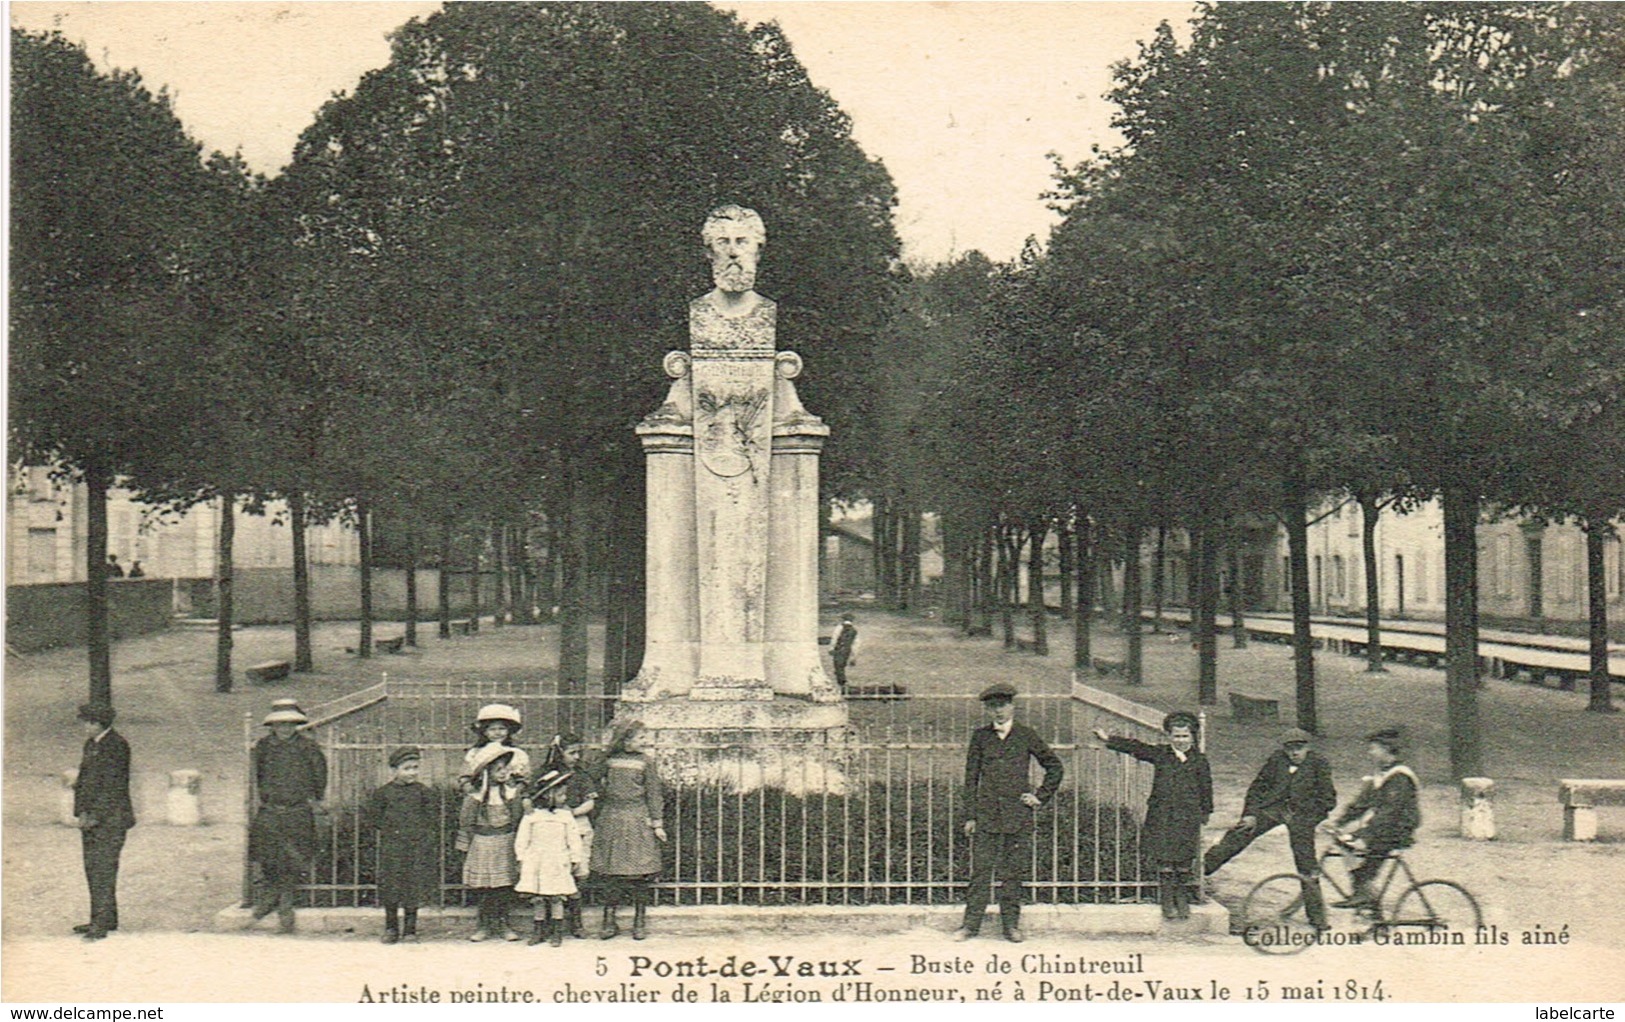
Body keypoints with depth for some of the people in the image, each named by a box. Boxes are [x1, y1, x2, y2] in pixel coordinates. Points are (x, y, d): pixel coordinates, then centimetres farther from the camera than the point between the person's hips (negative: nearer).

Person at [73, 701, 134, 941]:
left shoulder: (116, 746, -12)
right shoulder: (91, 744, 15)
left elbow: (113, 787, -15)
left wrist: (94, 816, -16)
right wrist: (82, 812, 7)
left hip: (110, 819, -9)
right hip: (91, 818, 9)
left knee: (104, 869, -9)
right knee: (93, 868, 11)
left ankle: (102, 923, -9)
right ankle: (103, 919, 18)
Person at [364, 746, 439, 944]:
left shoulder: (422, 791, 1)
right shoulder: (385, 792, 0)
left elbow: (434, 811, 10)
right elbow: (368, 813, 7)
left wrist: (426, 830, 0)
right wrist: (384, 828, 1)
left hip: (417, 847, 0)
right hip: (391, 848, 0)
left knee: (414, 889, 1)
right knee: (390, 889, 3)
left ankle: (410, 930, 11)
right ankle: (391, 928, 16)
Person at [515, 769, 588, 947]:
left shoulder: (565, 815, 3)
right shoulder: (531, 816, 1)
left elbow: (574, 839, 6)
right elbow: (521, 839, 6)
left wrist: (575, 860, 4)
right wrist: (522, 859, 3)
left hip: (558, 863, 0)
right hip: (536, 864, 0)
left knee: (556, 898, 0)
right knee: (538, 899, 4)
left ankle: (557, 932, 9)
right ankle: (539, 930, 14)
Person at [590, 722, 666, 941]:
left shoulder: (645, 762, 2)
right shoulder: (609, 761, 7)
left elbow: (654, 793, 2)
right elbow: (602, 790, 15)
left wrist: (657, 823, -2)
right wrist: (600, 820, 13)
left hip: (638, 822, -1)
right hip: (611, 822, 1)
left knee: (640, 873, -1)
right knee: (611, 873, 1)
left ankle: (640, 922, 10)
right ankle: (610, 921, 9)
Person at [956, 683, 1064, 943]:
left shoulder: (1026, 736, 6)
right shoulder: (980, 736, 7)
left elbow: (1054, 766, 14)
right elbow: (971, 777, 7)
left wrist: (1041, 796, 6)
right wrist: (970, 815, 2)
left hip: (1018, 814, 0)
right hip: (986, 814, 0)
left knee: (1015, 871, 2)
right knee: (981, 869, -3)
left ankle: (1011, 924, 10)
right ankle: (971, 923, 2)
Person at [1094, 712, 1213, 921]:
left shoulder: (1199, 761, 3)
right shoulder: (1160, 755, 3)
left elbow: (1206, 788, 9)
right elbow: (1135, 747, -1)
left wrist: (1205, 812, 10)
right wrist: (1108, 739, -8)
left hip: (1188, 818, 0)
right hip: (1162, 817, 0)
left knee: (1184, 862, 4)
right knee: (1164, 860, 0)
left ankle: (1182, 899, 18)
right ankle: (1167, 900, 9)